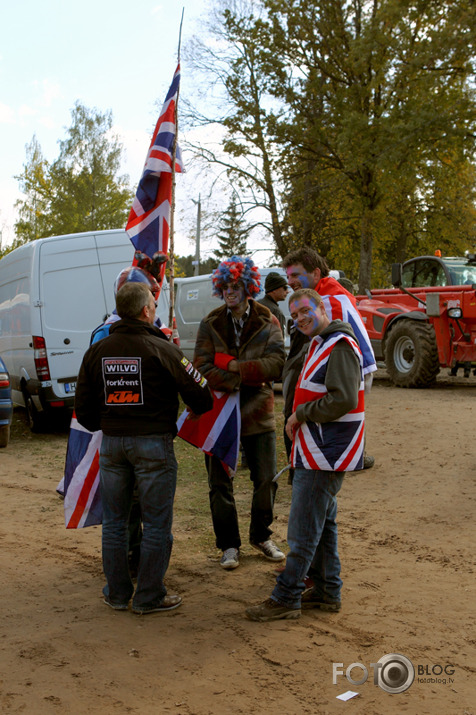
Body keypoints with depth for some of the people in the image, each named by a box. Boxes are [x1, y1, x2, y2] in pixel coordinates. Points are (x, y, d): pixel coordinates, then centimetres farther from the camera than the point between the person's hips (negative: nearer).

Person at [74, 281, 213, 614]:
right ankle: (149, 596, 13)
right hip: (153, 443, -5)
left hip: (111, 444, 5)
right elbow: (200, 396, -9)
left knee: (114, 522, 15)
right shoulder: (162, 350, -11)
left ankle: (117, 593, 24)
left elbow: (84, 409, 9)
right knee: (157, 524, 6)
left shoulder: (96, 351, 5)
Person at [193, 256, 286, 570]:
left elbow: (277, 363, -17)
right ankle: (229, 544, 24)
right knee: (220, 484, 7)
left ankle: (262, 536, 33)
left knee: (265, 480, 11)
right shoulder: (210, 324, -3)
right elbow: (202, 369, -13)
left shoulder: (267, 323, -3)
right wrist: (247, 378, -20)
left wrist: (234, 366, -21)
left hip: (258, 414, 0)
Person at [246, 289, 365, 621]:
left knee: (304, 528, -4)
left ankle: (287, 599, 4)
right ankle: (328, 591, 28)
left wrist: (300, 414, -16)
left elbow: (343, 399, -26)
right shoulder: (321, 344, 18)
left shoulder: (340, 345, -15)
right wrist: (300, 419, 10)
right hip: (318, 452, 11)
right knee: (323, 523, 17)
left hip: (325, 455, -11)